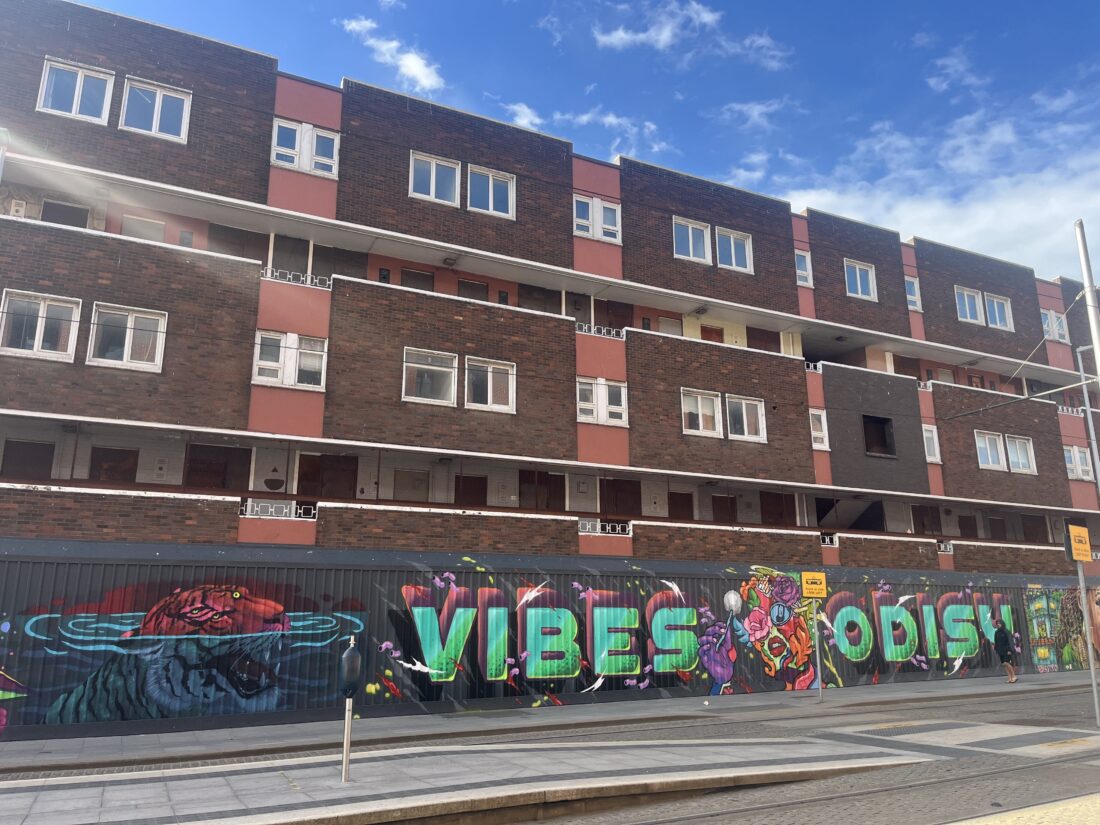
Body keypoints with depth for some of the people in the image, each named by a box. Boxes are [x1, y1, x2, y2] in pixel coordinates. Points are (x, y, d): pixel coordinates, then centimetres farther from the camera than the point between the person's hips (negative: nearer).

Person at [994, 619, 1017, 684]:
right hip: (1000, 651, 6)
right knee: (1005, 664, 3)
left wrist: (1009, 650, -20)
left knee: (1006, 663, -15)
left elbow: (1010, 641, -13)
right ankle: (1010, 678, 5)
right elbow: (996, 642, 13)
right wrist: (996, 650, 9)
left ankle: (1013, 676, -2)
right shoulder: (996, 633, 10)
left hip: (1006, 650, -6)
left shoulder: (1006, 632, -8)